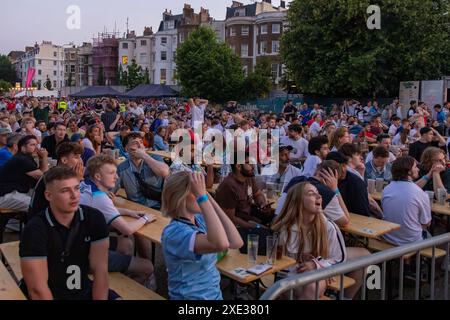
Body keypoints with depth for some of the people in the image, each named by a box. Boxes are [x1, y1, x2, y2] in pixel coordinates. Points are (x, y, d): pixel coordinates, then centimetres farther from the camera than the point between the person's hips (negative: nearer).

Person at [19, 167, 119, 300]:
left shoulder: (94, 218, -10)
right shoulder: (36, 229, -20)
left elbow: (100, 269, -10)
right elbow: (37, 288, -22)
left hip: (83, 290, 3)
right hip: (50, 295, -3)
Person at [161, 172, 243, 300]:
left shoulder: (200, 219, 1)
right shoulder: (174, 232, -20)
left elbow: (236, 243, -10)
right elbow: (220, 244, -36)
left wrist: (210, 198, -11)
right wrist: (202, 196, -31)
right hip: (192, 297, -6)